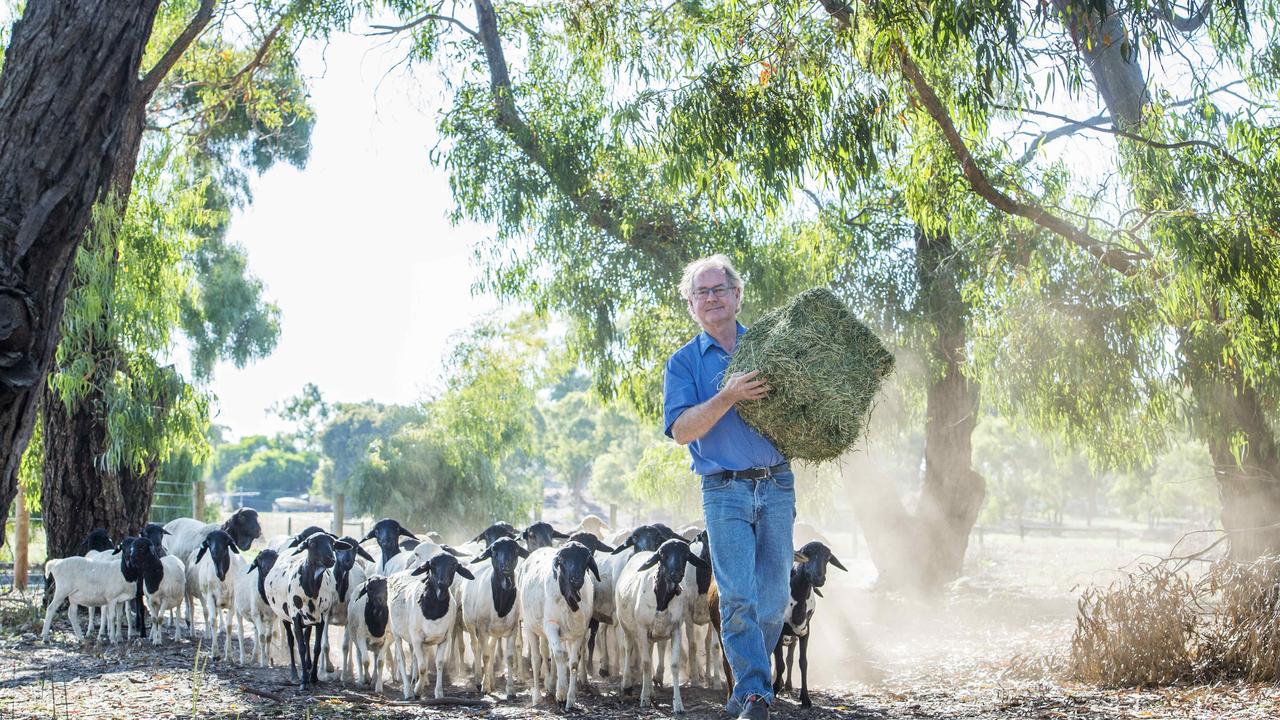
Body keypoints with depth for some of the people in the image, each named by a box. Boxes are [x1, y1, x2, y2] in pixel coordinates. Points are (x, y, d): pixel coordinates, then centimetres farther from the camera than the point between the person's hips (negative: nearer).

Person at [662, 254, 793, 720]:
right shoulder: (685, 362, 5)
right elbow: (680, 430, -8)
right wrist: (727, 397, -21)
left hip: (777, 486, 3)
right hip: (725, 492, -3)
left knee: (774, 597, 5)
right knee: (738, 596, -12)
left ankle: (750, 680, 21)